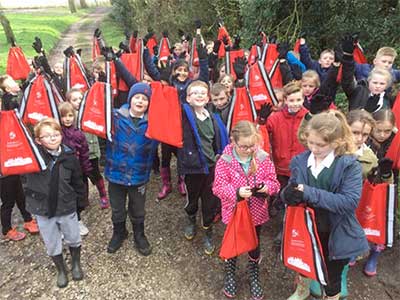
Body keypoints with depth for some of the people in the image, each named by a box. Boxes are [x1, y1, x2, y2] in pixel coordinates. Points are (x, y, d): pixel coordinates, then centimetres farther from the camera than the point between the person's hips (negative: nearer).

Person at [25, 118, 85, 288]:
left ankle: (76, 264, 45)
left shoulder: (69, 156, -10)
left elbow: (77, 181, 2)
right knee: (52, 244, 15)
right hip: (42, 208, 0)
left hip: (67, 207, 0)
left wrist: (79, 199, 9)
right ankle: (61, 270, 40)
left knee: (73, 239, 17)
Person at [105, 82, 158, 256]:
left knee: (138, 211, 19)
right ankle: (118, 233, 48)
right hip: (116, 173, 0)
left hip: (139, 176, 0)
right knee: (117, 209, 21)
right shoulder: (116, 117, -8)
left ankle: (139, 236, 45)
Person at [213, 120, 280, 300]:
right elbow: (218, 188, -16)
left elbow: (274, 182, -4)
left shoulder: (263, 158, -11)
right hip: (233, 212, -1)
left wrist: (267, 186, -27)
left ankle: (254, 277, 47)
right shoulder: (225, 161, -17)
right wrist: (236, 192, -32)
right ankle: (230, 275, 47)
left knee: (254, 246, 20)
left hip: (256, 213, 2)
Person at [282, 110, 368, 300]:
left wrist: (310, 193, -35)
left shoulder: (349, 165, -19)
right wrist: (288, 193, -29)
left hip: (336, 236, -3)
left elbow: (350, 201, -29)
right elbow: (289, 195, -4)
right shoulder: (299, 161, -9)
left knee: (332, 277, 20)